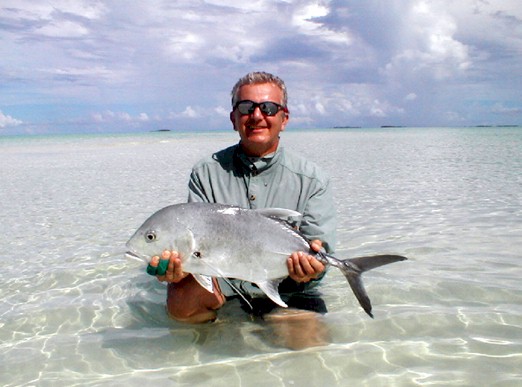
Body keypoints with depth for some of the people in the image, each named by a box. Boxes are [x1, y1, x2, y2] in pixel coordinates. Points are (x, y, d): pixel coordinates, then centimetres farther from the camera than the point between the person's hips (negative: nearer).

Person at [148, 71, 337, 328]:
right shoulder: (206, 174, 2)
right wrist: (179, 263, -26)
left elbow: (320, 255, -5)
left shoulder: (312, 180, -1)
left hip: (286, 295, 1)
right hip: (218, 289, 0)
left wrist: (309, 270, -29)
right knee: (181, 301, -27)